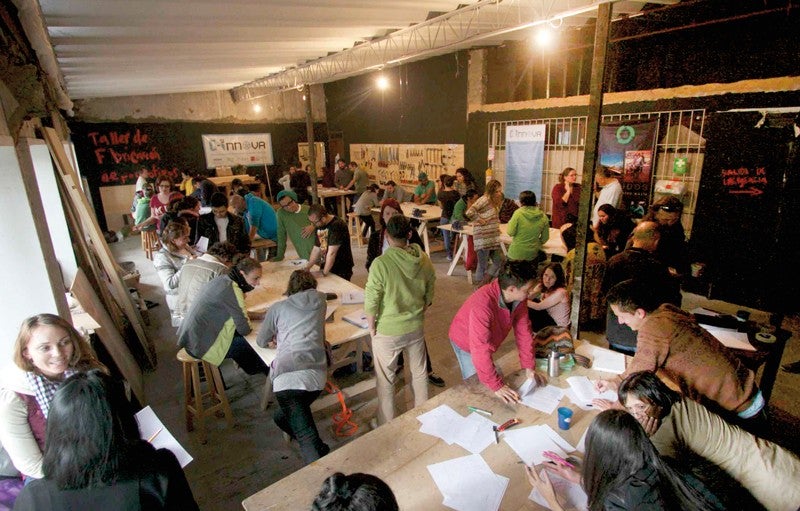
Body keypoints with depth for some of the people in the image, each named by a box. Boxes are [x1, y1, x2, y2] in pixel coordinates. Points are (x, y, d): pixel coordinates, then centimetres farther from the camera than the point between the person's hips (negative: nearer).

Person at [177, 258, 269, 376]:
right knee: (249, 343, 2)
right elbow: (244, 329, -21)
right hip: (201, 345, -9)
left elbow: (237, 313, 13)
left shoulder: (224, 279, 2)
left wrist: (262, 315, 1)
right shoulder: (232, 289, -26)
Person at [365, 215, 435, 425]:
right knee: (419, 372, 24)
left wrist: (372, 327, -3)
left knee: (385, 380, 16)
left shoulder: (381, 263, -25)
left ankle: (387, 425, 32)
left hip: (387, 332, -4)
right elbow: (429, 297, 2)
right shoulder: (424, 260, -9)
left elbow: (371, 303, -19)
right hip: (416, 327, 5)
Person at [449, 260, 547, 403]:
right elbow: (481, 350, -41)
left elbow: (523, 331, -11)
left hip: (489, 341, 6)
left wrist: (528, 367, -13)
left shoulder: (519, 298, -21)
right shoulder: (483, 304, -43)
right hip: (466, 343, -6)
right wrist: (496, 386, -37)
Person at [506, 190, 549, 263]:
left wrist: (510, 222, 5)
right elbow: (545, 238, 4)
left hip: (516, 253, -3)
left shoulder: (518, 213, -14)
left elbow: (510, 233, -12)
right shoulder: (543, 217, -3)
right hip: (532, 254, 3)